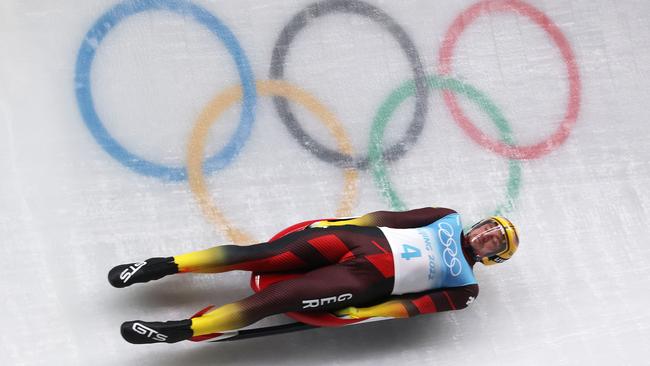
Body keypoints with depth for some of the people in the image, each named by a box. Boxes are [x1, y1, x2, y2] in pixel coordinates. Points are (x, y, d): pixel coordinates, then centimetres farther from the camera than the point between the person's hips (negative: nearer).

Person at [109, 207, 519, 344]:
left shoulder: (464, 287, 9)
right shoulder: (449, 219, 21)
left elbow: (421, 304, -3)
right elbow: (393, 216, 16)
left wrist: (363, 313, -15)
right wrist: (339, 220, 6)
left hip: (366, 282, -4)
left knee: (277, 298, -21)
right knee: (261, 254, -15)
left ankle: (180, 330, -23)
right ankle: (164, 265, -12)